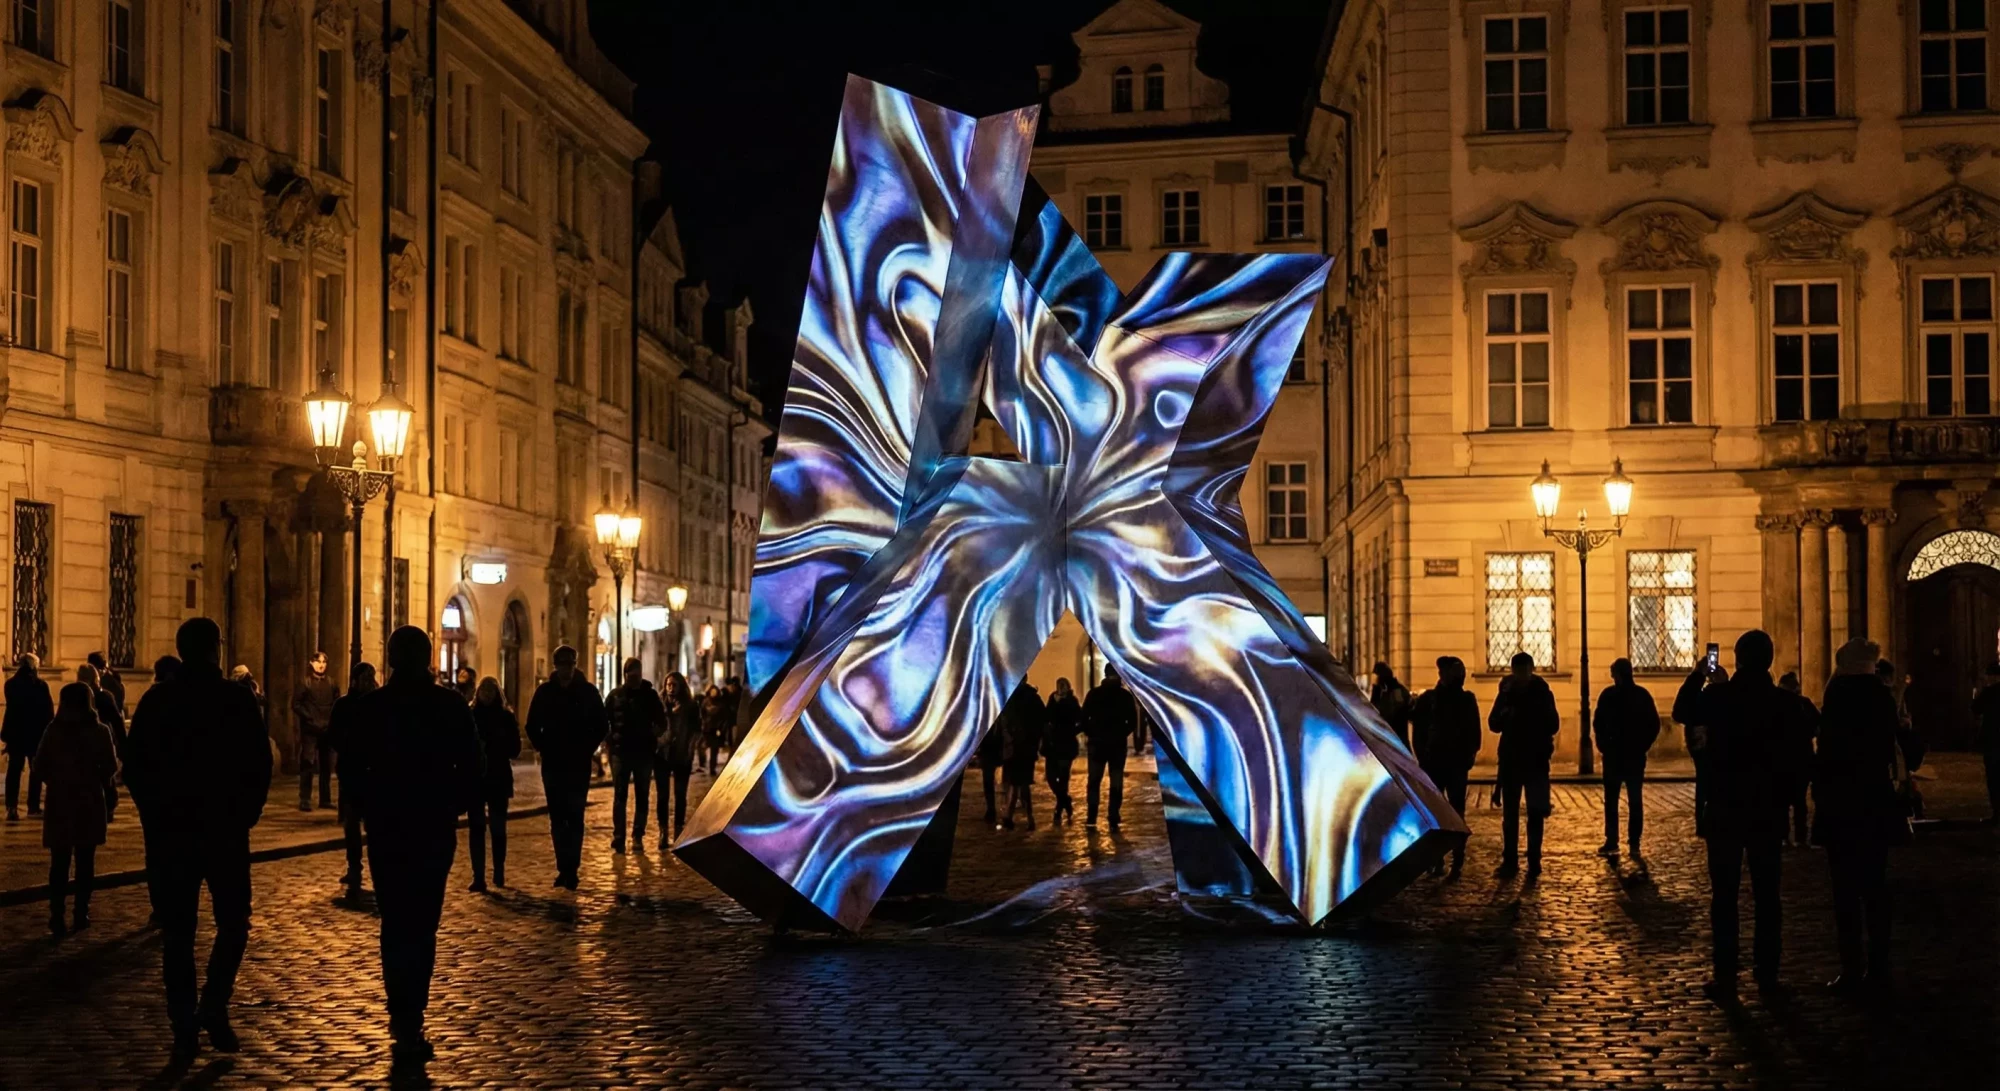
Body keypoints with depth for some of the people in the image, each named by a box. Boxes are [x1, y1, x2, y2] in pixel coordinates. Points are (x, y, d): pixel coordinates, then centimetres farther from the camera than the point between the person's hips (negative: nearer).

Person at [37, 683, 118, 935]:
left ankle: (57, 916, -1)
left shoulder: (54, 730, -3)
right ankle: (81, 914, 6)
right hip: (89, 802, -1)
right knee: (85, 861, 7)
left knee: (59, 862, 5)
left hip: (59, 802, 1)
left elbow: (40, 764, 0)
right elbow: (110, 767, -6)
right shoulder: (99, 731, -6)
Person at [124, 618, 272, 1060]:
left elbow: (133, 768, 3)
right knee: (233, 923, 13)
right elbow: (260, 765, -5)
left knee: (177, 932, 6)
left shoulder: (155, 701, 0)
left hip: (169, 830, 2)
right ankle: (213, 1008, -2)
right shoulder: (238, 700, -6)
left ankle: (185, 1028, 5)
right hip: (225, 829, -2)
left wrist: (156, 813, 14)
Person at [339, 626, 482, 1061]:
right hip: (435, 829, -1)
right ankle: (410, 1020, 1)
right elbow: (473, 767, -8)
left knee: (395, 924, 11)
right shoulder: (451, 705, -7)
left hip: (385, 828, 1)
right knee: (423, 924, 7)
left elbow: (351, 766, -3)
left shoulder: (370, 706, -5)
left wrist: (370, 807, 13)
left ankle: (404, 1020, 4)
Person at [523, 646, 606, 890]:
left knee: (575, 817, -7)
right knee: (557, 818, 3)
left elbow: (600, 727, 6)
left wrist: (587, 749, -1)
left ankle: (570, 868, -7)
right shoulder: (545, 691, 3)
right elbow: (533, 726, 9)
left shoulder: (588, 691, 1)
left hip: (579, 765, -2)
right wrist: (543, 748, 1)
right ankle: (565, 868, 8)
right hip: (552, 764, 2)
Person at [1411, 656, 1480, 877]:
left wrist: (1468, 757, -6)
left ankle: (1457, 862, 0)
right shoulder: (1429, 698, 4)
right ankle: (1436, 860, 5)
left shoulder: (1466, 700, 3)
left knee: (1456, 813, -1)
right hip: (1432, 763, 1)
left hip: (1456, 763, -1)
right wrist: (1422, 756, -5)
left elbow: (1473, 732, 4)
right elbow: (1419, 728, 4)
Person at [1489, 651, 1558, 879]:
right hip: (1510, 759, 2)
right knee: (1509, 813, 5)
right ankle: (1510, 860, 9)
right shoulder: (1506, 694, 5)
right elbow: (1494, 724, 1)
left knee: (1535, 814, 0)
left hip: (1536, 760, -2)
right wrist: (1505, 716, -19)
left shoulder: (1542, 694, -1)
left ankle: (1534, 862, 2)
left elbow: (1553, 726, -3)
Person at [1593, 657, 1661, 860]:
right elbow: (1654, 725, 0)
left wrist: (1604, 745, 1)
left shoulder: (1608, 695, -7)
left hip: (1613, 754, -2)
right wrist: (1642, 745, 4)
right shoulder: (1643, 695, 0)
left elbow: (1598, 724, -8)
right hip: (1636, 755, 2)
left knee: (1611, 801, 3)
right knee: (1636, 801, 6)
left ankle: (1612, 844, 0)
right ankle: (1634, 844, 4)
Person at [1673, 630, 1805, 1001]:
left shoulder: (1718, 696, -11)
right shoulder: (1785, 702, -5)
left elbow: (1682, 712, 8)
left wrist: (1698, 674, 16)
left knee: (1724, 894, 0)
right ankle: (1766, 971, 15)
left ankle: (1725, 977, -3)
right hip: (1769, 810, 2)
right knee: (1766, 892, 11)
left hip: (1726, 808, -2)